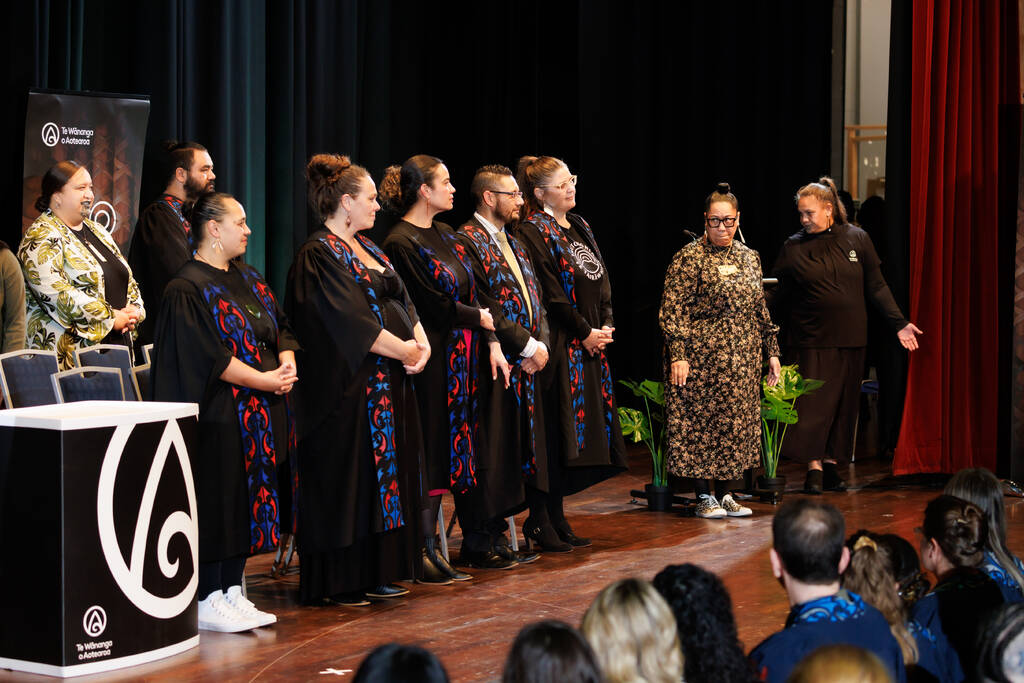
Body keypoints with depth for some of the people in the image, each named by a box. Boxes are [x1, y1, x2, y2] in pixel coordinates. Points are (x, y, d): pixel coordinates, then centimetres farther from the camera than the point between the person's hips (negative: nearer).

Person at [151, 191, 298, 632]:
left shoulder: (249, 280, 16)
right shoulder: (188, 289, -11)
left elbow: (281, 329, 16)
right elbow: (210, 355, -18)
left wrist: (286, 366, -4)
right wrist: (263, 380, -18)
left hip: (260, 414, 8)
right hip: (219, 416, -8)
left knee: (247, 502, 9)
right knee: (216, 501, -5)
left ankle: (231, 593, 16)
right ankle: (208, 601, 2)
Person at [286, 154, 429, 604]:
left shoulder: (365, 247, 17)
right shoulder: (318, 255, -12)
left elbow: (402, 300, 13)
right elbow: (351, 320, -19)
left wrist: (422, 343, -3)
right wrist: (403, 349, -14)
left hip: (389, 381, 9)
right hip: (350, 385, -9)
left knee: (383, 473, 10)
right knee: (349, 478, -4)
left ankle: (376, 573, 16)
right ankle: (339, 581, 2)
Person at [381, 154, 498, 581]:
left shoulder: (445, 235, 14)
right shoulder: (401, 243, -12)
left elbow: (471, 293, 13)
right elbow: (434, 305, -15)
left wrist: (493, 344, 4)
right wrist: (481, 319, -3)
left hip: (465, 356, 8)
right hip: (434, 359, -8)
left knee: (466, 448, 12)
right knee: (434, 450, -5)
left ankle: (474, 542, 20)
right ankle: (426, 551, 1)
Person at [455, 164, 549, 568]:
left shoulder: (512, 243, 19)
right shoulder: (467, 242, -11)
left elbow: (533, 299, 17)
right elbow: (483, 309, -17)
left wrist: (540, 344, 0)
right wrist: (527, 346, -15)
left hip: (524, 366, 9)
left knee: (513, 455, 11)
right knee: (488, 455, -5)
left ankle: (496, 535, 19)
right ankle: (477, 545, 2)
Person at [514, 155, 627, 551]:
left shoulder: (579, 227, 17)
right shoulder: (532, 232, -9)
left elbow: (601, 281, 17)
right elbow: (551, 293, -14)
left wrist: (607, 325, 2)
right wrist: (585, 332, -13)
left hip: (592, 341, 8)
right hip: (559, 345, -8)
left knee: (576, 436, 8)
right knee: (553, 433, -7)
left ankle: (556, 519, 14)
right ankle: (540, 523, 0)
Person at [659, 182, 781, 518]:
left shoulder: (749, 257, 13)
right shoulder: (690, 257, -7)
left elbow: (760, 310, 18)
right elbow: (673, 310, -11)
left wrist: (771, 351, 14)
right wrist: (677, 354, -18)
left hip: (743, 361, 6)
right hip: (702, 358, -6)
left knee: (736, 424, 7)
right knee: (700, 422, -2)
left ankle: (724, 493, 16)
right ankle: (704, 496, 7)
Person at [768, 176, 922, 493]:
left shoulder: (857, 239, 4)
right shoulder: (793, 248, 1)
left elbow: (876, 286, 8)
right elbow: (777, 298, 4)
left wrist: (900, 324, 4)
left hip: (850, 338, 2)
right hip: (811, 340, -2)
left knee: (844, 404, 5)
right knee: (813, 404, -6)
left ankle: (831, 464, 14)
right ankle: (814, 467, 1)